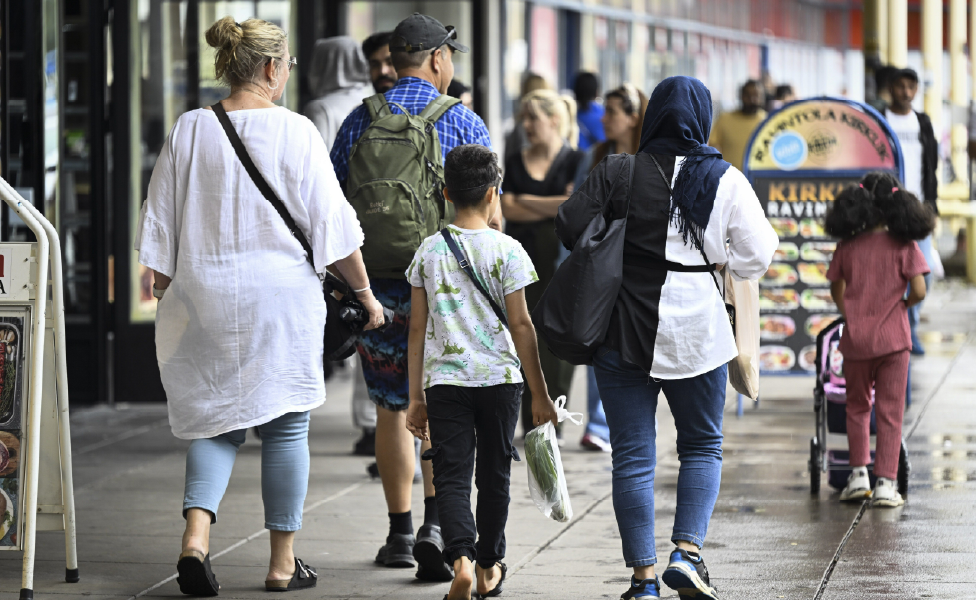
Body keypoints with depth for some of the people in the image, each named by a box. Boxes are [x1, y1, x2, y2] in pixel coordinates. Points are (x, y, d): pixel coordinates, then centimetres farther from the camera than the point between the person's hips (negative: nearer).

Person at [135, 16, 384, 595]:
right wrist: (365, 291, 6)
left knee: (215, 422, 11)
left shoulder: (188, 131, 2)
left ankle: (196, 536, -11)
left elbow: (160, 229, 6)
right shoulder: (295, 133, -7)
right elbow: (333, 223, -5)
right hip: (281, 297, -3)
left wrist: (166, 296, 17)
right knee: (285, 426, 8)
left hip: (204, 301, 3)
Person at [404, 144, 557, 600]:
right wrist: (539, 393, 1)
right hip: (499, 376, -1)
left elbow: (418, 328, 5)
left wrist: (416, 396, 12)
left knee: (451, 476, -1)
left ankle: (461, 558, -24)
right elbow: (520, 326, -6)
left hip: (445, 379, 1)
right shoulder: (506, 250, -6)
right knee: (494, 474, 14)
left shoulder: (430, 250, 3)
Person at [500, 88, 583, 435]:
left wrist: (527, 201, -4)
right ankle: (531, 423, 3)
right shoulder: (514, 163, 13)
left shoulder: (576, 162, 2)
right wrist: (553, 207, -8)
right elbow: (507, 208, 0)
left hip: (559, 260, -3)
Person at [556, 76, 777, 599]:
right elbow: (757, 255, -1)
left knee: (632, 456, 4)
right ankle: (688, 552, -2)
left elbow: (569, 226, -6)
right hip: (696, 331, 0)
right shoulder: (725, 181, -3)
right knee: (702, 445, 15)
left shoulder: (617, 173, -3)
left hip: (621, 328, 0)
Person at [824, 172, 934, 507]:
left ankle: (859, 473, 14)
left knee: (857, 407, 19)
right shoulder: (904, 245, -7)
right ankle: (885, 483, 2)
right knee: (890, 411, 5)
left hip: (856, 338, 2)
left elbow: (837, 288, 4)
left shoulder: (847, 247, -2)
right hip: (893, 338, -2)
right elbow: (919, 291, -12)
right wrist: (903, 306, 10)